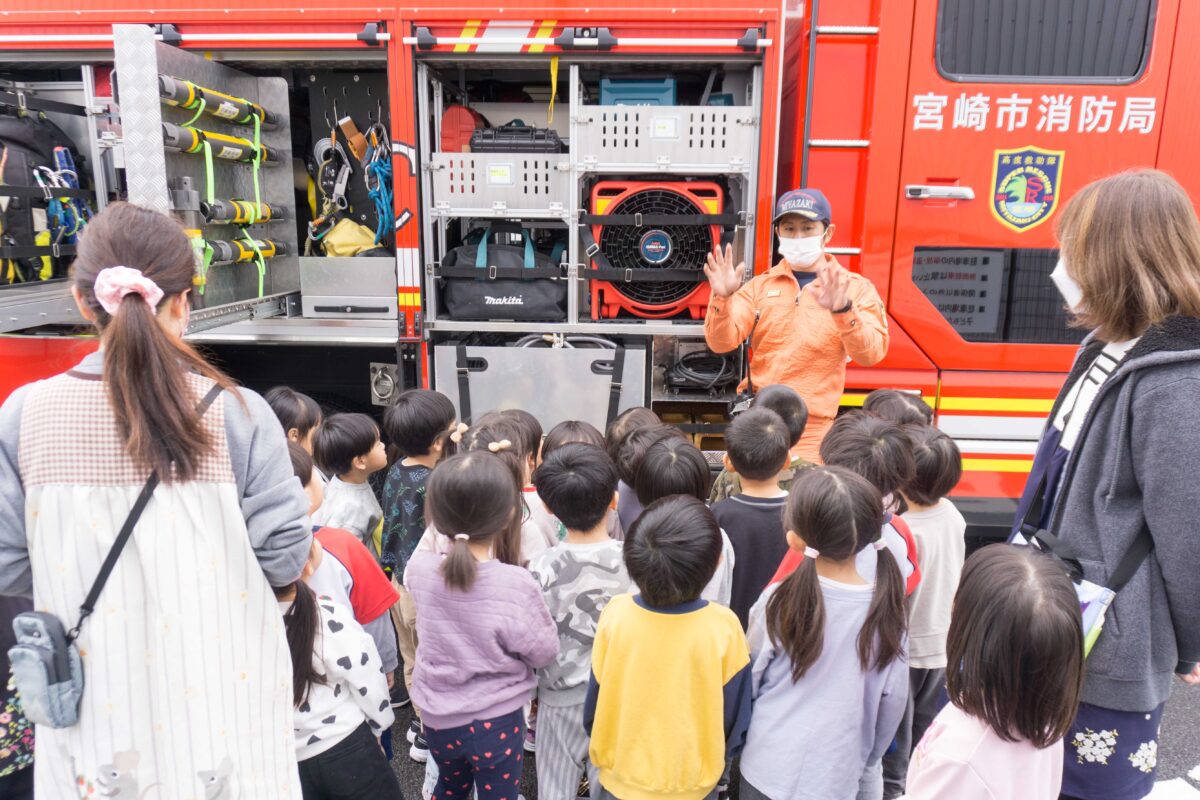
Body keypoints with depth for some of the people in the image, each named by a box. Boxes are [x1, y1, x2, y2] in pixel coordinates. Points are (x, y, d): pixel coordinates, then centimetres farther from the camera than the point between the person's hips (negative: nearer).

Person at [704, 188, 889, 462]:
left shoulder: (855, 288, 2)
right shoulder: (760, 286, 8)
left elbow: (871, 354, -14)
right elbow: (722, 342, -4)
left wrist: (843, 310, -31)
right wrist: (723, 298, -22)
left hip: (810, 429, -2)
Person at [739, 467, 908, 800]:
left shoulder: (779, 603, -18)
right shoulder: (886, 608, -12)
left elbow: (748, 682, -5)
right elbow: (893, 698, -3)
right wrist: (867, 759, 14)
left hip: (769, 770, -1)